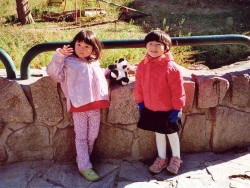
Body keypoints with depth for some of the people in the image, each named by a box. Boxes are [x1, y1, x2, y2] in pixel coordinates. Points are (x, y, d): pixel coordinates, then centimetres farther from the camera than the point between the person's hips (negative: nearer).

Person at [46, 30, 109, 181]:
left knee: (93, 135, 14)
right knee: (81, 136, 5)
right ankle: (85, 166, 13)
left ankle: (82, 158, 34)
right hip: (79, 106, -5)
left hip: (95, 105, 6)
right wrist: (60, 55, -19)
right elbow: (53, 72, -12)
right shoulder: (68, 61, -2)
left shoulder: (95, 62, 15)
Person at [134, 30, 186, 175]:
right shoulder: (143, 66, -5)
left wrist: (177, 108, -12)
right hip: (150, 109, 5)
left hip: (168, 110, -4)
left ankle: (176, 159, 37)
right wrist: (140, 103, 8)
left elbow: (178, 91, -16)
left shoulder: (171, 67, -21)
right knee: (158, 134, 20)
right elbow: (139, 87, 5)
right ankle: (162, 159, 38)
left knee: (172, 134, 15)